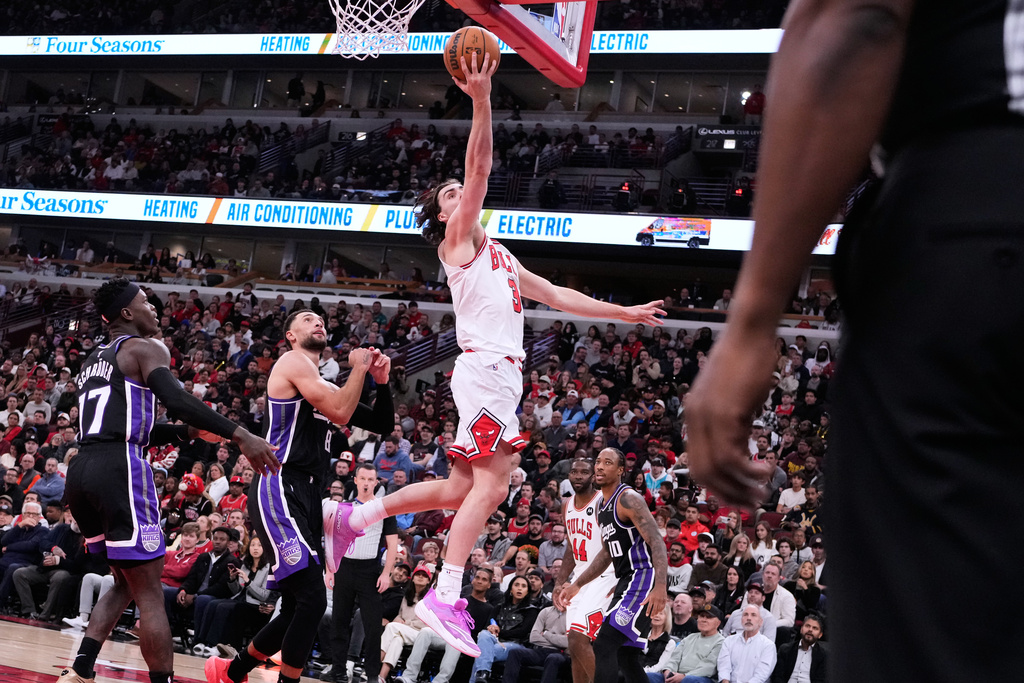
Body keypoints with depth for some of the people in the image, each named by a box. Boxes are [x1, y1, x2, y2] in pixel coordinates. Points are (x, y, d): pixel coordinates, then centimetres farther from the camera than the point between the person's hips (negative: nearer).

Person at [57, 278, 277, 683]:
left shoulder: (93, 361, 27)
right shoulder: (144, 348, 1)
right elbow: (175, 399, -17)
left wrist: (188, 432, 31)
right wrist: (240, 436, -22)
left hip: (81, 471, 8)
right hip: (119, 470, -8)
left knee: (125, 584, 21)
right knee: (150, 592, -4)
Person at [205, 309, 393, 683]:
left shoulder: (323, 385, 24)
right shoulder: (293, 362, -2)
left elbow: (380, 424, 25)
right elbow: (340, 412, -14)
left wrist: (381, 382, 10)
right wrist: (359, 367, 0)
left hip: (306, 496, 10)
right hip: (279, 490, -10)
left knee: (297, 608, 14)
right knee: (312, 599, -20)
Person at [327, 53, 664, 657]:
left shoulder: (498, 256, 28)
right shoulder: (458, 238, 4)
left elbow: (557, 295, 31)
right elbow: (479, 167, -10)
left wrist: (625, 313, 29)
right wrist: (482, 101, -19)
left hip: (503, 374, 9)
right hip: (485, 367, -9)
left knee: (464, 487, 8)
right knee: (490, 482, -18)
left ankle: (353, 519, 15)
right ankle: (445, 598, -22)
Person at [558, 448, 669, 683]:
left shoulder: (628, 499, -13)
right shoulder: (602, 506, 16)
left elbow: (657, 542, -22)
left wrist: (661, 586, -34)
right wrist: (577, 584, 23)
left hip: (643, 579, -10)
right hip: (626, 582, 10)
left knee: (604, 645, -16)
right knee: (626, 658, 10)